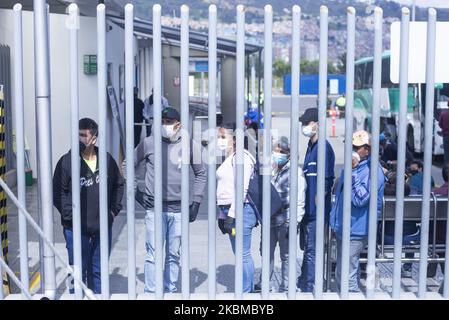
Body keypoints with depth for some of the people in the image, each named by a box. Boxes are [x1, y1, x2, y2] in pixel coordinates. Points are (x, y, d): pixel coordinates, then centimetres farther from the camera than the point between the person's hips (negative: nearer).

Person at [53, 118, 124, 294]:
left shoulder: (107, 160, 1)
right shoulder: (66, 161, -9)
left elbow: (119, 185, 14)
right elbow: (58, 192, -8)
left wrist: (114, 209, 7)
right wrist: (70, 215, -15)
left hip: (103, 227, 3)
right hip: (76, 229, -3)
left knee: (99, 271, 17)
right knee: (79, 271, 5)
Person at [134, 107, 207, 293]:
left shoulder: (190, 145, 1)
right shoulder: (148, 143, -1)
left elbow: (201, 174, 10)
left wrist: (196, 202, 3)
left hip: (178, 209, 1)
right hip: (154, 209, -1)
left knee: (174, 255, 11)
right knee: (153, 255, -3)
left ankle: (170, 291, 24)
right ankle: (150, 293, 6)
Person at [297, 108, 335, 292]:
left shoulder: (323, 147, -14)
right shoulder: (311, 146, 15)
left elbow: (327, 180, -17)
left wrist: (316, 204, -15)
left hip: (316, 211, -9)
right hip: (308, 208, 9)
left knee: (311, 250, -4)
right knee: (307, 248, 18)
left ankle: (309, 287, 3)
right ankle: (304, 283, 29)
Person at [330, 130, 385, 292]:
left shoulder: (373, 171, -16)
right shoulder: (351, 167, 13)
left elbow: (360, 199, -25)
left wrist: (352, 172, -24)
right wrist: (334, 221, 24)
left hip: (355, 231, -9)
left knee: (346, 278, -7)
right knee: (351, 274, 20)